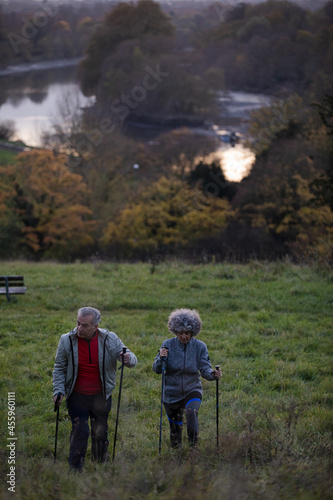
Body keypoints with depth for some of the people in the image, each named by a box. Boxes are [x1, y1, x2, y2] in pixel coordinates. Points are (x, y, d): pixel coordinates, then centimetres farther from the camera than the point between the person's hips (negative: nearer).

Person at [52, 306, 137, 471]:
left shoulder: (110, 340, -8)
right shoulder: (67, 340, -9)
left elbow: (132, 360, -2)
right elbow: (59, 368, 2)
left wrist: (128, 358, -27)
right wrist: (58, 390, -8)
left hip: (101, 396, 1)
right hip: (77, 397, -1)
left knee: (100, 433, 11)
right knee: (80, 431, -10)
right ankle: (75, 469, 0)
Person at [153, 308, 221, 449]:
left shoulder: (200, 346, -5)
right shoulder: (168, 345, -6)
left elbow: (205, 368, -8)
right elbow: (157, 369, -7)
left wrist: (212, 374, -31)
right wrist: (161, 359, -28)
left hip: (192, 390, -1)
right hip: (172, 393, 1)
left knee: (191, 412, -32)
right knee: (175, 428, 11)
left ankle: (193, 445, -22)